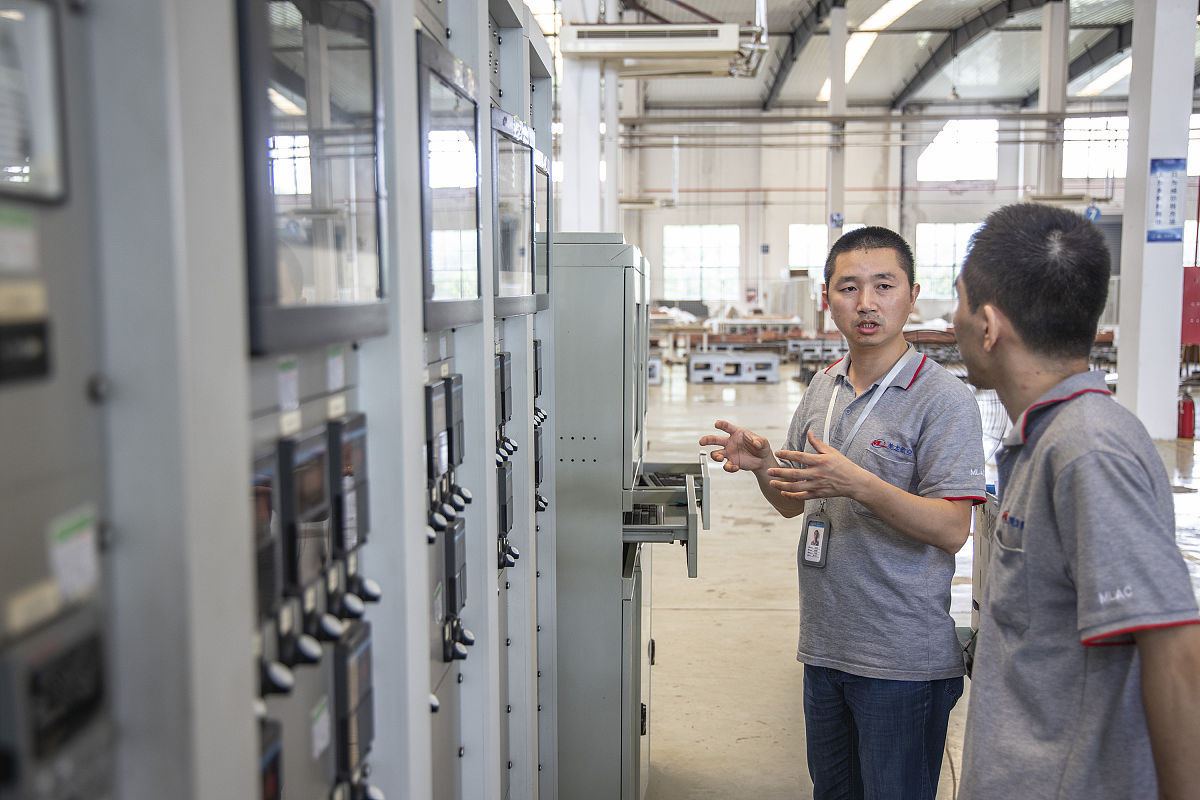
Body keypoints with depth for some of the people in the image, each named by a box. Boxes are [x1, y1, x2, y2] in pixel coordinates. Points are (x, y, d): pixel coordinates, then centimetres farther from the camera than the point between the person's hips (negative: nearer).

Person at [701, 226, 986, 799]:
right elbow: (794, 501, 15)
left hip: (904, 660, -6)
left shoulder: (944, 399, -12)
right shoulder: (823, 387, 8)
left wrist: (858, 484, -30)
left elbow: (951, 529, -18)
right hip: (824, 645, 6)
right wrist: (759, 464, -7)